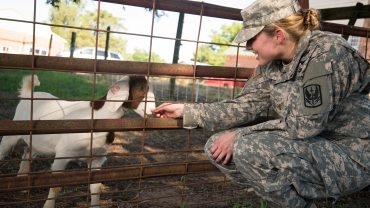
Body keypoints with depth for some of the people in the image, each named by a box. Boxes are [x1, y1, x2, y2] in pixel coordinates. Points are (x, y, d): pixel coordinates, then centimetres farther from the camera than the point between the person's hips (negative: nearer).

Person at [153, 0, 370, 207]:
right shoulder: (273, 64, 1)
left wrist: (240, 136, -19)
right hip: (311, 147, 8)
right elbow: (245, 106, 1)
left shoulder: (328, 52, -22)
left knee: (249, 147, -30)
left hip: (351, 155, -8)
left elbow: (303, 125, -26)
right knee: (217, 147, -2)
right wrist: (186, 110, 1)